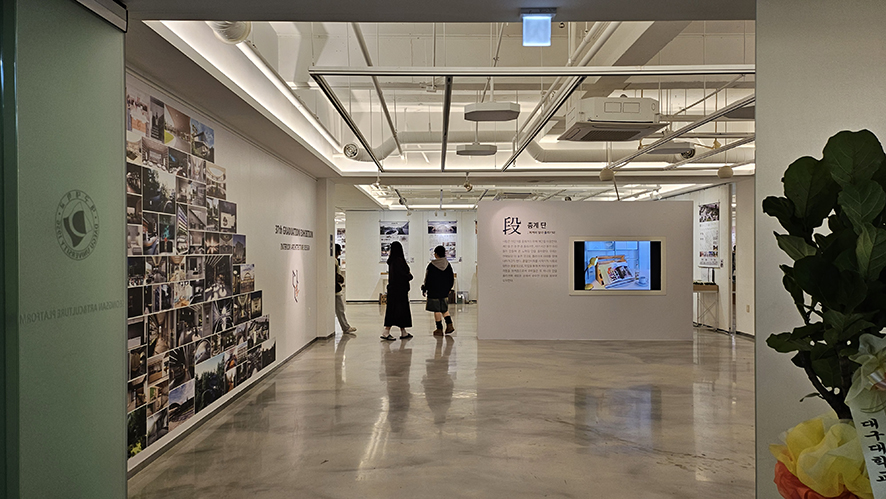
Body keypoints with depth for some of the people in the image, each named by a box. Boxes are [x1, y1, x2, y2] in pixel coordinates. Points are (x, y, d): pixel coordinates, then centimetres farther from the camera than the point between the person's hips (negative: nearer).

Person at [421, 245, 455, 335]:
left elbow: (427, 279, -8)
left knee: (437, 310, 1)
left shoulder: (431, 265, -12)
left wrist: (424, 289, 3)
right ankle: (449, 325, 8)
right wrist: (449, 288, 20)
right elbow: (452, 278, 9)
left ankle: (439, 329, 4)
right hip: (444, 291, 5)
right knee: (444, 308, 19)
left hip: (434, 291, -5)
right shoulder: (448, 264, 2)